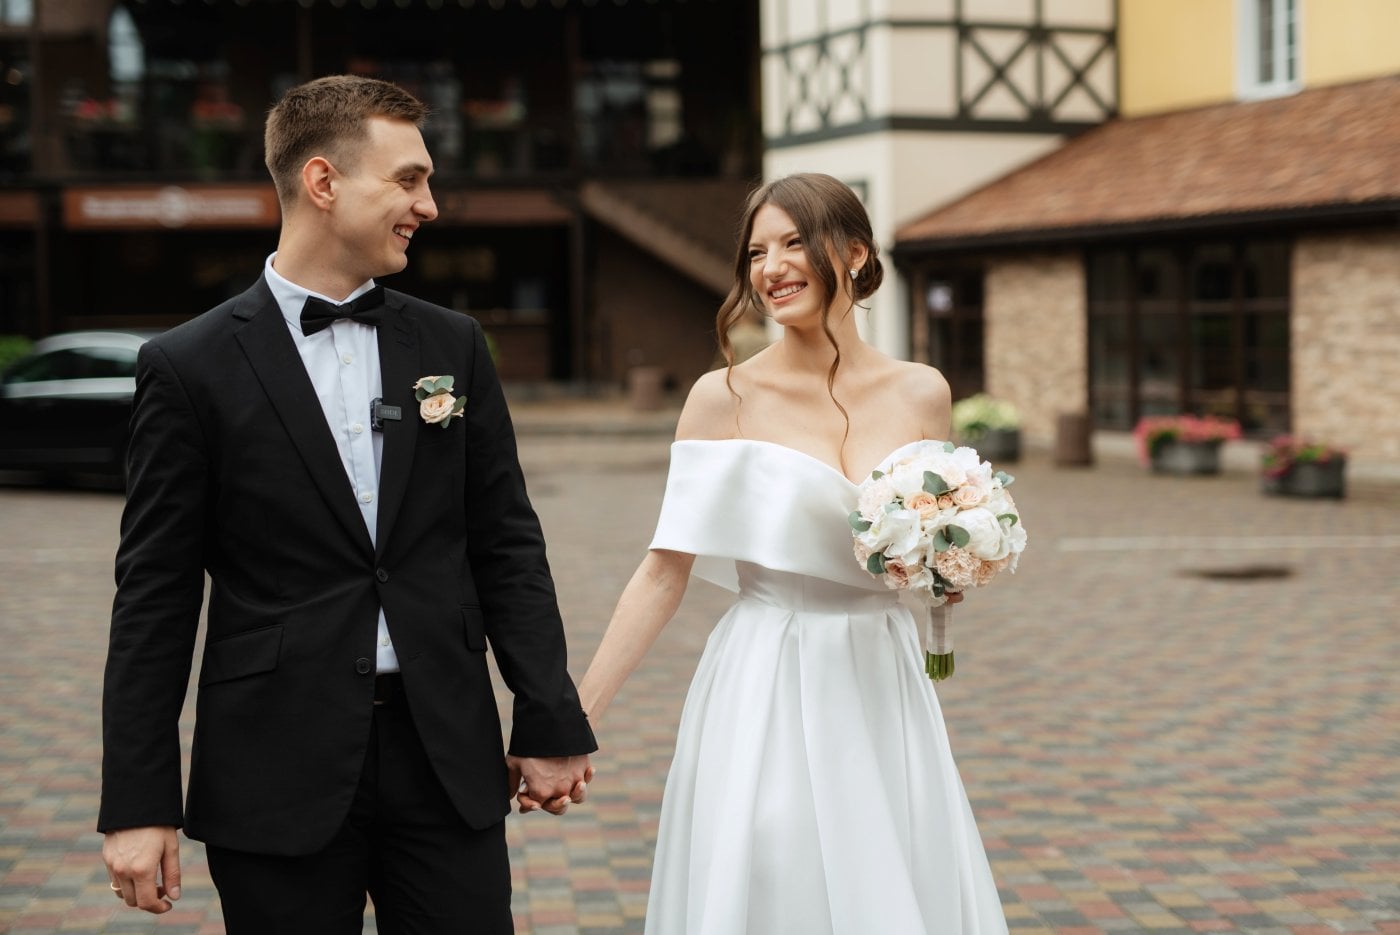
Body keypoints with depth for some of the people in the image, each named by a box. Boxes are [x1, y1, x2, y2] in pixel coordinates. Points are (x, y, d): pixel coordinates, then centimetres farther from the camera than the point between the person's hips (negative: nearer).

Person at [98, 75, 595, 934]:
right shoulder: (192, 367, -3)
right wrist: (139, 804, -6)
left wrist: (550, 724, 5)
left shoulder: (453, 347, 8)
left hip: (448, 759, 3)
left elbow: (508, 546, 9)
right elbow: (155, 598, -3)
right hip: (280, 778, -3)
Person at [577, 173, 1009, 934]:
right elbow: (665, 570, -6)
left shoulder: (920, 393, 3)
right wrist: (575, 718, -10)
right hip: (764, 700, -3)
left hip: (883, 698, 3)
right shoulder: (725, 397, -5)